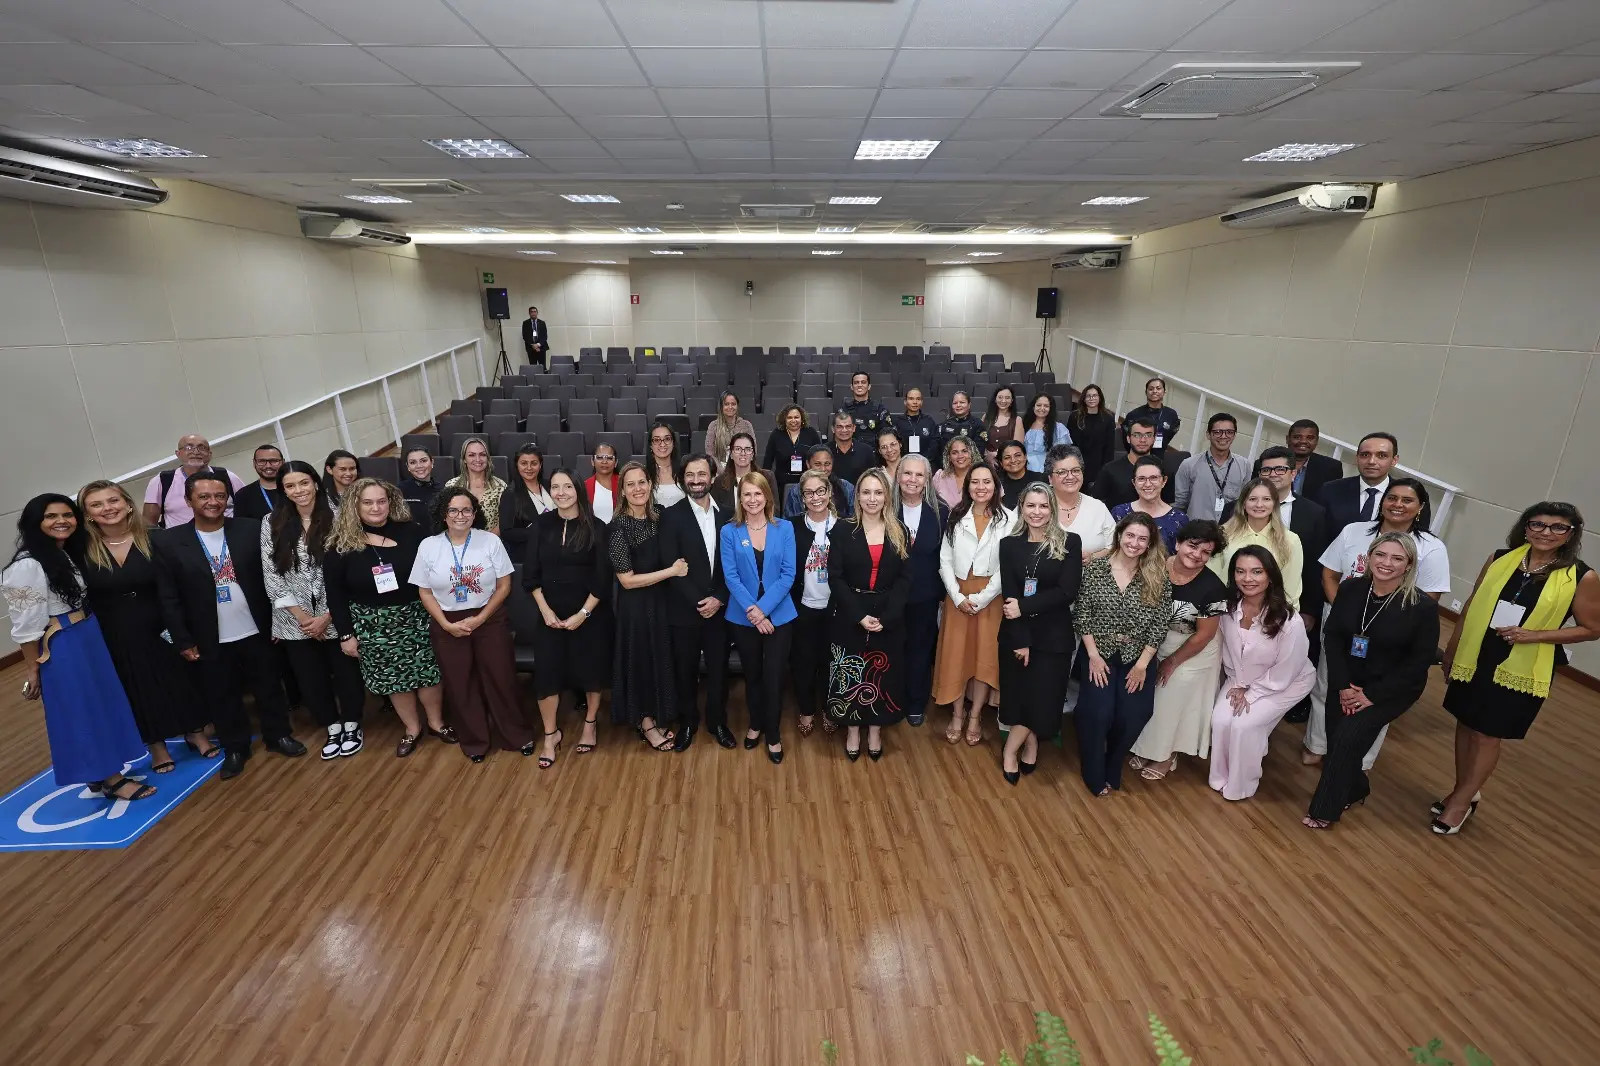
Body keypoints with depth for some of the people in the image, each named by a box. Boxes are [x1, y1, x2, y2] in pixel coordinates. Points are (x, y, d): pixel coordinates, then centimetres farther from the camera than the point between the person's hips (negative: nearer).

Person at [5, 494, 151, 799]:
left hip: (90, 637, 9)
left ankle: (107, 773, 31)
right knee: (80, 712, 4)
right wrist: (32, 669, -10)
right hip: (61, 648, -9)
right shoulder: (26, 566, -18)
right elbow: (26, 626, -15)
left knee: (102, 704, 16)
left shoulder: (69, 554, 9)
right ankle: (110, 780, 15)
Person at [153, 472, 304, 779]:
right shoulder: (169, 543, -6)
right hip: (211, 640, 0)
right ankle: (235, 747, 32)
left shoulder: (251, 530, -6)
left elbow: (271, 576, -3)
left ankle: (278, 735, 33)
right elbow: (169, 599, -3)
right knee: (222, 696, 14)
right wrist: (183, 641, -4)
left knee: (269, 687, 14)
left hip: (256, 631, 0)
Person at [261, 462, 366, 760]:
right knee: (310, 679, 13)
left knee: (346, 673, 9)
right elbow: (271, 576, -3)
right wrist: (301, 616, -9)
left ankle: (352, 725, 31)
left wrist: (327, 616, -12)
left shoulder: (336, 518, -8)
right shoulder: (272, 524, -1)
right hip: (294, 621, 2)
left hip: (335, 617, -2)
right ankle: (333, 728, 33)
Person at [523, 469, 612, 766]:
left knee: (592, 669, 9)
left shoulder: (596, 528, -7)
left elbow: (603, 578, -8)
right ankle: (550, 735, 20)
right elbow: (530, 573, 1)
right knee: (546, 672, 0)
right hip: (550, 612, 2)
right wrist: (545, 610, -8)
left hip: (590, 613, -2)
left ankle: (589, 726, 32)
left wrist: (583, 613, -13)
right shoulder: (541, 525, 0)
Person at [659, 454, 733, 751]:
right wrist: (697, 601, -16)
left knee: (718, 669, 13)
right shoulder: (672, 515, -7)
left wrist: (719, 599, -10)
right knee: (685, 670, 13)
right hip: (684, 610, -2)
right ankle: (687, 722, 33)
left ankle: (718, 721, 32)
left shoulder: (728, 513, 1)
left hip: (719, 608, 2)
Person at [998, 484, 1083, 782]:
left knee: (1044, 698, 2)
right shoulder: (1009, 544, 0)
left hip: (1053, 635, -1)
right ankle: (1030, 746, 32)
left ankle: (1010, 750, 22)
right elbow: (1008, 595, -6)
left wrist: (1024, 607, -18)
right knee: (1019, 696, 9)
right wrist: (1021, 640, -13)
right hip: (1015, 634, 1)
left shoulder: (1070, 542, -4)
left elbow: (1068, 591, -13)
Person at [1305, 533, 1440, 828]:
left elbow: (1419, 662, -13)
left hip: (1393, 688, -4)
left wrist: (1372, 695, -14)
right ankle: (1354, 790, 29)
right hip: (1349, 681, 4)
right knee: (1335, 737, -3)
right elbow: (1333, 636, -3)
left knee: (1348, 736, -16)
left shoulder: (1423, 607, -17)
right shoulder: (1350, 588, -7)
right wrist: (1342, 685, -10)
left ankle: (1326, 809, 3)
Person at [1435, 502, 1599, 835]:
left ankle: (1461, 802, 21)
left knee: (1487, 735, 5)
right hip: (1474, 658, 3)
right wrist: (1451, 650, 10)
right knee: (1465, 725, 13)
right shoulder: (1500, 559, -1)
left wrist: (1534, 636, -17)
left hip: (1522, 670, -3)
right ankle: (1465, 793, 32)